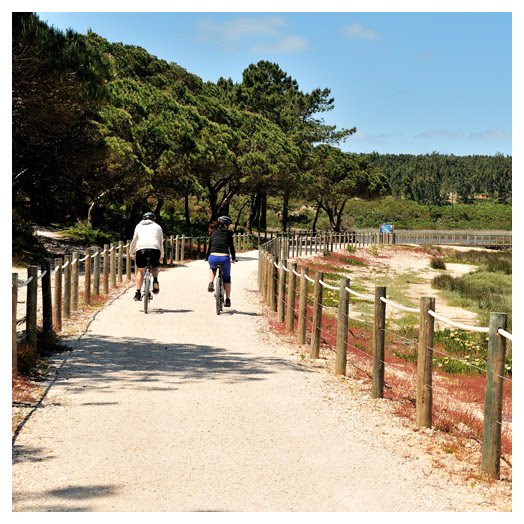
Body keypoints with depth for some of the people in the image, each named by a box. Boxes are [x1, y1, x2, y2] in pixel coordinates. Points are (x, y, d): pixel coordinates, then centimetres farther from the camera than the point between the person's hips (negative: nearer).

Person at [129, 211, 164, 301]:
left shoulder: (139, 226, 27)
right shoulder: (157, 227, 27)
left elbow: (134, 241, 28)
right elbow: (161, 242, 30)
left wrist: (131, 253, 41)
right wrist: (161, 256, 41)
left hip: (141, 248, 0)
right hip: (154, 248, 0)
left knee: (140, 271, 16)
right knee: (155, 267, 26)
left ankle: (138, 293, 6)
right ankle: (155, 281, -3)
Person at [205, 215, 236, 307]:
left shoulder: (213, 233, 17)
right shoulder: (228, 233, 8)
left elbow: (209, 246, 20)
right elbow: (231, 246, 8)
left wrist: (207, 257, 32)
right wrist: (233, 258, 21)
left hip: (213, 258, 2)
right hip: (224, 258, -2)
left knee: (212, 268, 40)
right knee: (227, 278, 22)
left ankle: (211, 284, 16)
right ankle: (227, 300, 21)